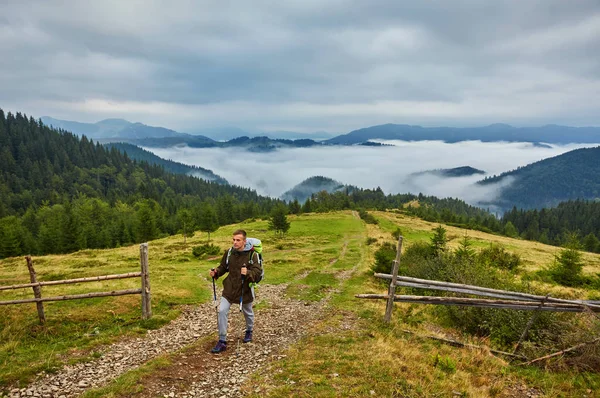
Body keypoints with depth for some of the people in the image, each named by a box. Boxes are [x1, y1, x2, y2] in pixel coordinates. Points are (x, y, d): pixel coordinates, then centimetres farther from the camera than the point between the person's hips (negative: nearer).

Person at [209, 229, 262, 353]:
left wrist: (248, 273, -41)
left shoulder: (252, 254, -18)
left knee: (247, 312, 20)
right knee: (222, 311, -9)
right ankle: (222, 341, 4)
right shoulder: (229, 252, -5)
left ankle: (249, 331, 50)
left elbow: (258, 272, -21)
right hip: (229, 288, 2)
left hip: (245, 289, -2)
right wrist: (215, 273, -12)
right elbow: (223, 267, 7)